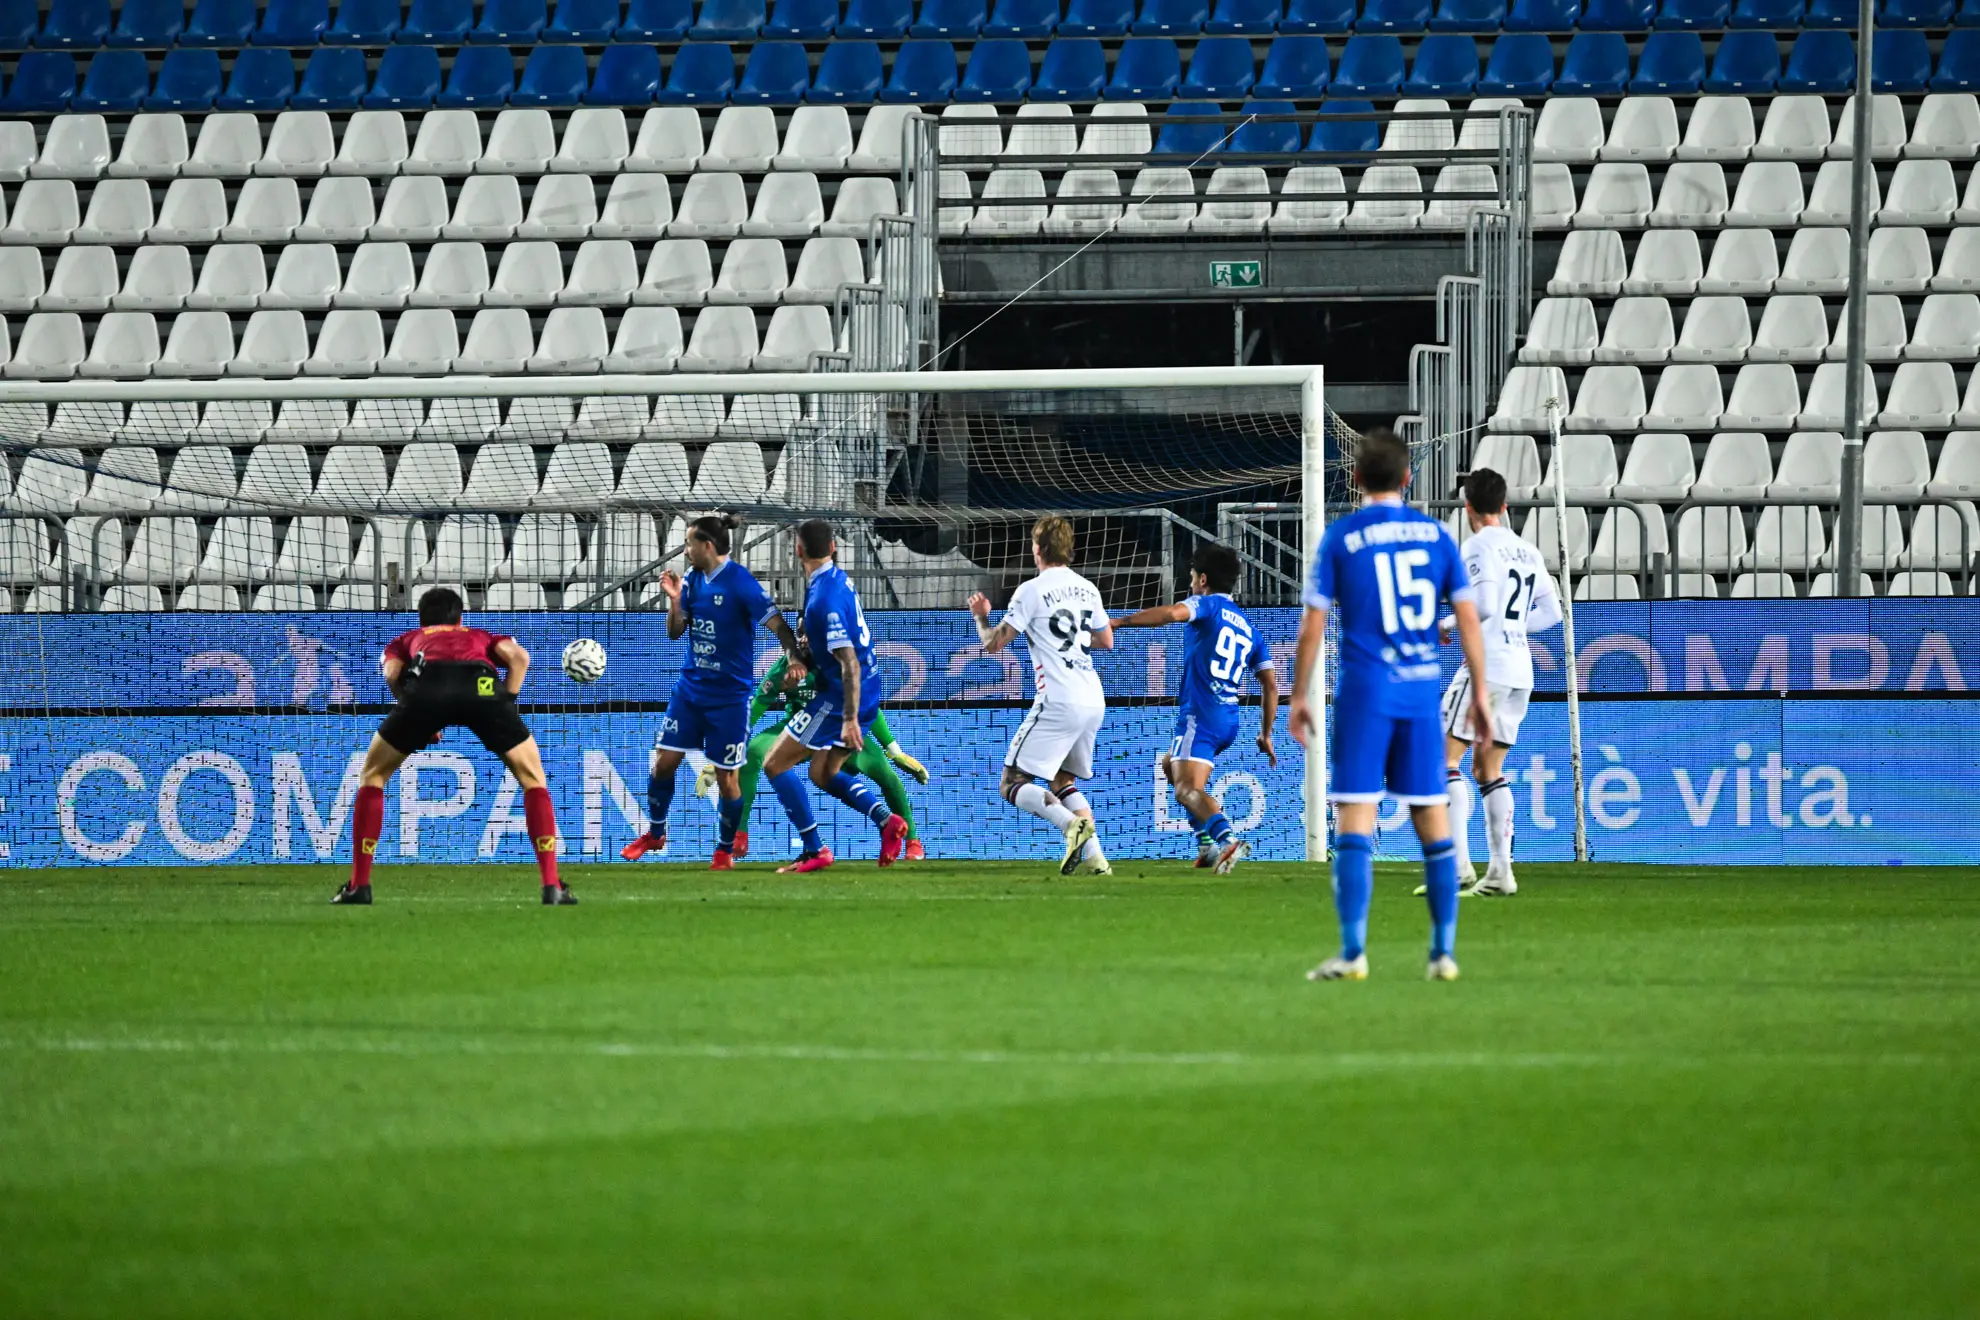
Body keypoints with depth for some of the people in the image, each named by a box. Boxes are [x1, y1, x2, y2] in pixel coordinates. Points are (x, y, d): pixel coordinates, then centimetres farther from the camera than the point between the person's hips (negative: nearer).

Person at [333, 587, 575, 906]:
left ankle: (358, 886, 12)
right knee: (532, 778, 19)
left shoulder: (405, 640, 40)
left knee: (373, 775, 21)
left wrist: (421, 722, 24)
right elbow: (518, 656, 17)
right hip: (483, 686, 0)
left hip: (426, 683, 0)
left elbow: (392, 673, 16)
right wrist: (505, 704, 20)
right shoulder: (482, 637, 41)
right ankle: (552, 887, 7)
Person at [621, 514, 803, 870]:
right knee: (663, 761, 3)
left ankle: (725, 850, 17)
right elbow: (675, 631, 8)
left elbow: (778, 625, -18)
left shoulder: (740, 582, -17)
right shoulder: (693, 579, 3)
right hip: (690, 689, 6)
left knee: (726, 777, -1)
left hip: (729, 696, -6)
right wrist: (674, 600, -10)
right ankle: (654, 834, 22)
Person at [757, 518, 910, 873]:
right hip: (868, 694, 9)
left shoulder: (826, 599, -23)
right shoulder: (838, 578, 6)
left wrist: (850, 720, -26)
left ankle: (814, 850, -5)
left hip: (842, 697, -9)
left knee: (775, 764, -2)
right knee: (823, 774, 20)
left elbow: (849, 664, -26)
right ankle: (886, 819, 1)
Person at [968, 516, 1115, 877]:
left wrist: (981, 616, 15)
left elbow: (993, 644, -5)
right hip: (1094, 702, 7)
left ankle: (1072, 824, -26)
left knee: (1013, 785, -3)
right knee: (1062, 782, 21)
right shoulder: (1087, 588, 13)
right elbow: (1106, 641, 25)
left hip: (1058, 702, -7)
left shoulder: (1031, 591, -7)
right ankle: (1094, 857, 3)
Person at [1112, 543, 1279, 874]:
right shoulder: (1247, 626, 20)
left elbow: (1171, 612, -22)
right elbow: (1271, 685, 17)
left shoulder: (1210, 604, 0)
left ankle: (1227, 838, -46)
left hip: (1200, 717, -8)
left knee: (1188, 790, -19)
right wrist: (1265, 735, 23)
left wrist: (1116, 622, -20)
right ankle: (1207, 843, 17)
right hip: (1229, 721, 8)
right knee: (1171, 765, 29)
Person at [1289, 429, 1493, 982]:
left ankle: (1353, 952, -13)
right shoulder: (1436, 535, 6)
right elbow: (1468, 619, 5)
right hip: (1422, 691, 3)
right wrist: (1480, 694, 11)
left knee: (1354, 824, -4)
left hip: (1364, 694, -3)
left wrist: (1298, 697, 6)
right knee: (1434, 825, 9)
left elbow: (1312, 625, -2)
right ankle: (1444, 953, 10)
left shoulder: (1340, 537, -1)